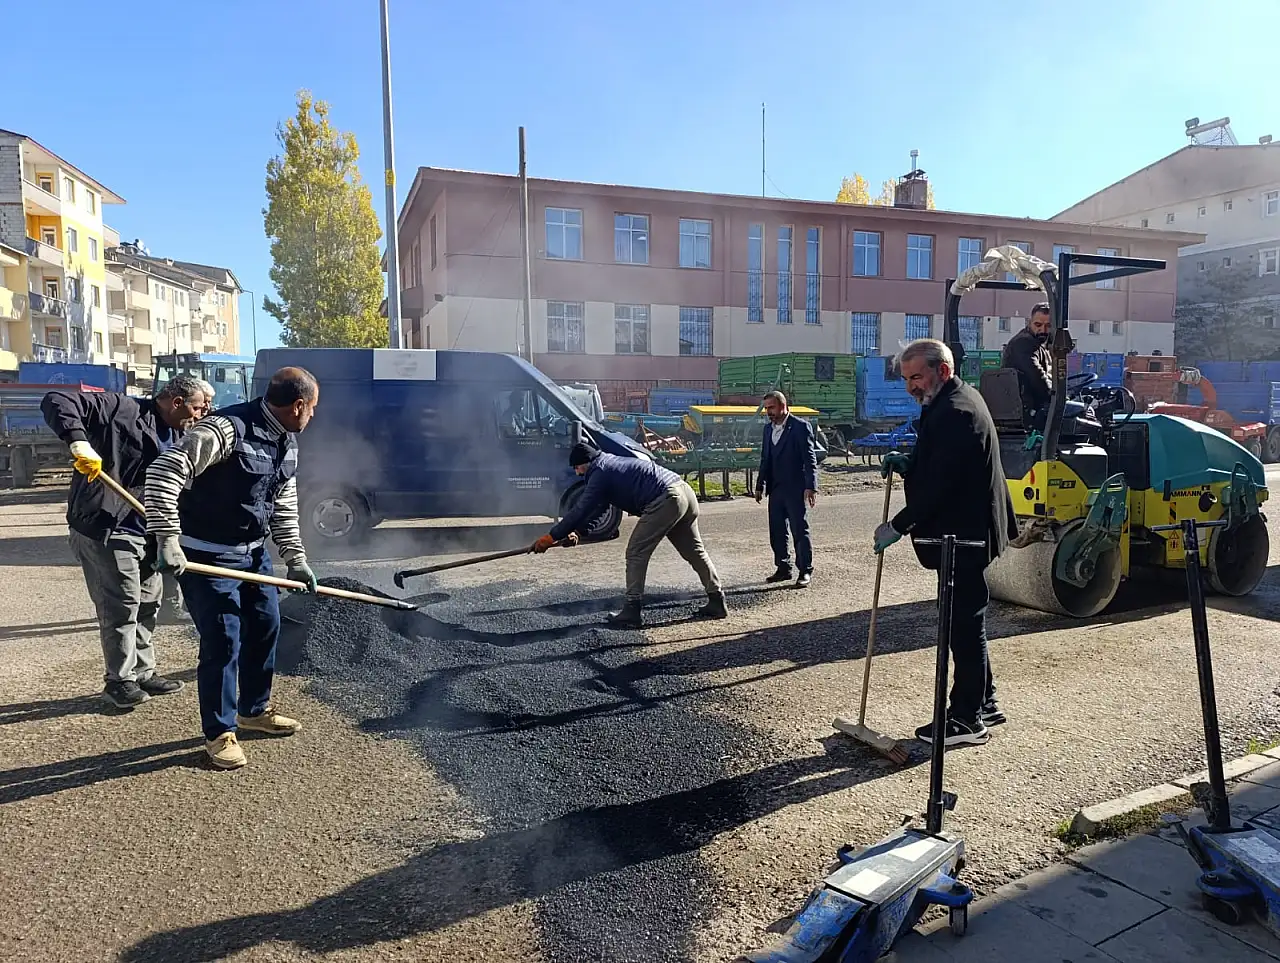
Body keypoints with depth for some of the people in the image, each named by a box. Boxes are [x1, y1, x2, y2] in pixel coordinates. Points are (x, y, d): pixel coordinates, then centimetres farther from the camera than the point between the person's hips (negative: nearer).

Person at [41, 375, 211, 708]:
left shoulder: (178, 435, 12)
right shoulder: (120, 409, -12)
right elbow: (55, 402, -20)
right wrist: (79, 442, -32)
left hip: (146, 532, 9)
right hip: (104, 529, -9)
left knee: (148, 603, 16)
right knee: (122, 607, -2)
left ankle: (143, 672, 30)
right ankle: (120, 680, 14)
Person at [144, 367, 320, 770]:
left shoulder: (287, 442, 4)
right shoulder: (227, 429, -24)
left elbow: (284, 507, 11)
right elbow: (163, 473, -28)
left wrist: (296, 559, 7)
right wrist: (167, 539, -31)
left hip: (253, 552, 9)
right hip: (208, 557, -9)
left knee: (265, 628, 16)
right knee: (223, 643, -3)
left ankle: (255, 709, 36)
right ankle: (219, 733, 16)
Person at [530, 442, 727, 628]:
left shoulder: (601, 473, -2)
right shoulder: (612, 463, 27)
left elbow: (582, 510, -5)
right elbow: (594, 507, 32)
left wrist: (551, 537, 0)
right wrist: (573, 530, 28)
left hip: (665, 501, -10)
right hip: (685, 491, 10)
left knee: (636, 553, -1)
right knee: (695, 551, 17)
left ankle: (632, 611, -1)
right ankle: (717, 602, 24)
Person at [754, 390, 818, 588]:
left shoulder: (800, 426, -8)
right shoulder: (768, 428, 13)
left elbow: (810, 459, -11)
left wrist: (810, 486, -18)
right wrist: (760, 486, 15)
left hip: (795, 488, -7)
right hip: (775, 488, 7)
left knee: (800, 530, -2)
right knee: (777, 531, 10)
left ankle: (805, 571, 6)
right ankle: (783, 568, 21)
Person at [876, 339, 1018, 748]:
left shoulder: (955, 412, -22)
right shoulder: (958, 400, 13)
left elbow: (938, 484, -25)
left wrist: (898, 526, -19)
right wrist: (907, 463, 5)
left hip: (963, 534, -11)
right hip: (968, 529, 11)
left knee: (965, 624, -2)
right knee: (967, 622, 18)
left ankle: (967, 718, 9)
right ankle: (984, 703, 31)